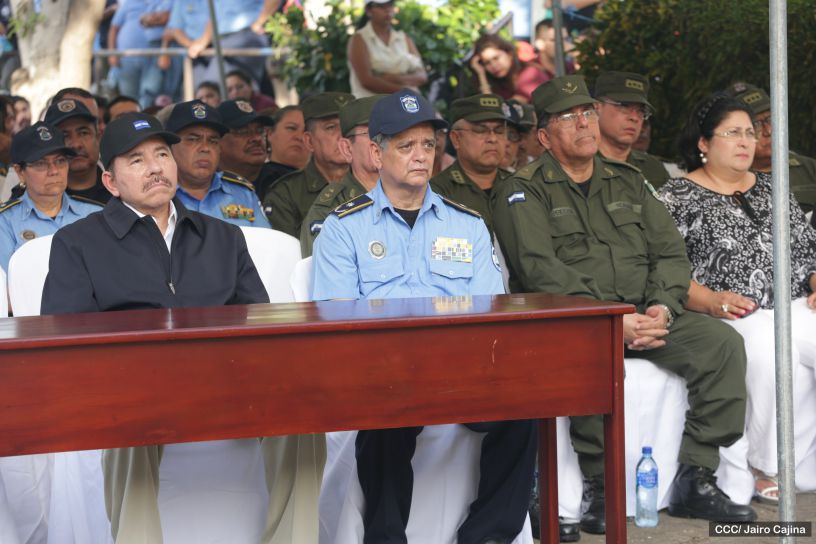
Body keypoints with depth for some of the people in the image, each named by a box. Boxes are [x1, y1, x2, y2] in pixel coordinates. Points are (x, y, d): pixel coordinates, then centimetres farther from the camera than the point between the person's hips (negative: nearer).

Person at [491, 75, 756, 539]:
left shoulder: (628, 182, 21)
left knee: (722, 342, -17)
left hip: (648, 316, 5)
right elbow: (542, 271, -11)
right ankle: (601, 488, -24)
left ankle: (696, 481, -12)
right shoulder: (524, 194, 3)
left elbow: (671, 252, 14)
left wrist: (662, 306, -8)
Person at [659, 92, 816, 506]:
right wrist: (712, 301, -18)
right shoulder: (677, 197, 6)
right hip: (727, 317, -5)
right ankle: (765, 467, -18)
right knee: (771, 351, -36)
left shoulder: (772, 189, 23)